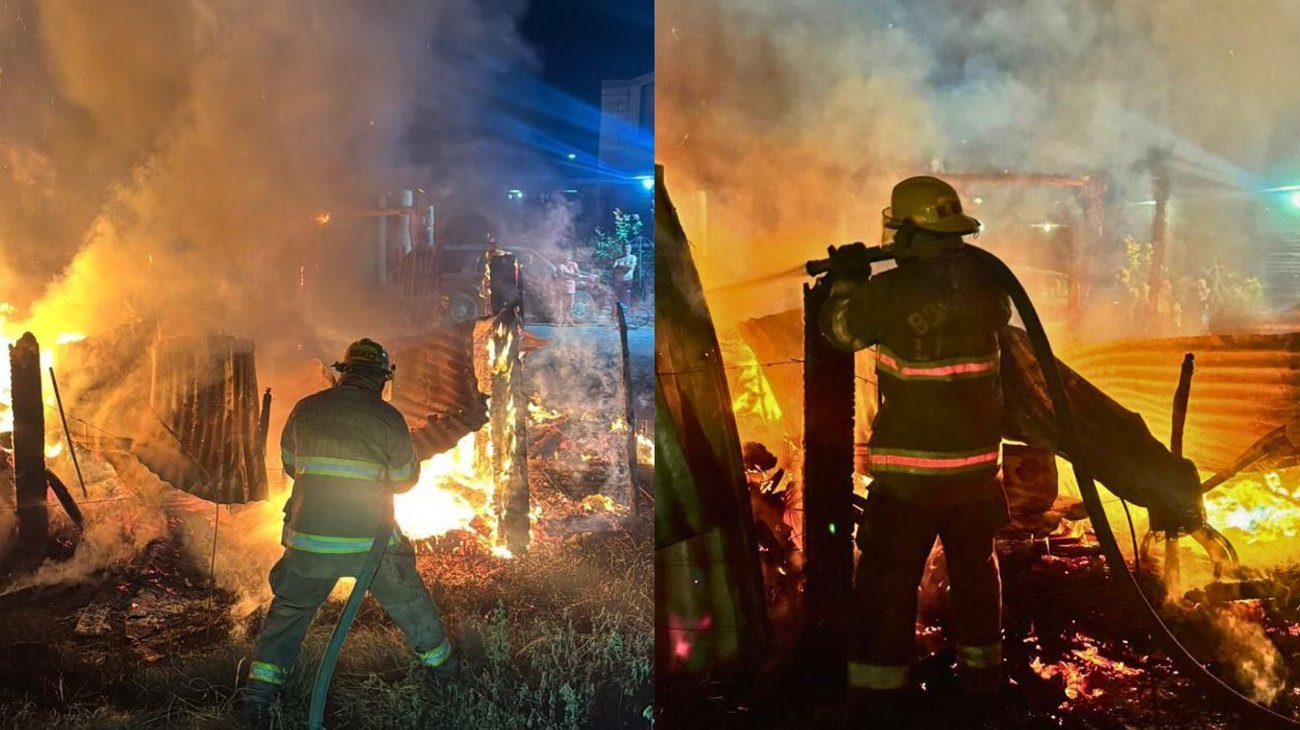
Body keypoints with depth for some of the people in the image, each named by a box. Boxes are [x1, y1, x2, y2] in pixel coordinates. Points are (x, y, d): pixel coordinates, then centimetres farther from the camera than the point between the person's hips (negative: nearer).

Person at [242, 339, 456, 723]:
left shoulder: (306, 409, -2)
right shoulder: (388, 418, -9)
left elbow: (289, 464, 11)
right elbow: (405, 479, 1)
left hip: (308, 539, 1)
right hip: (370, 541, -1)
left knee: (289, 608, 19)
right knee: (408, 597, 21)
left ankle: (261, 688, 14)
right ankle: (439, 659, 36)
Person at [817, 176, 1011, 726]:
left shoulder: (890, 291, -16)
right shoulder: (983, 281, -2)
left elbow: (839, 329, 1)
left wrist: (848, 280, 18)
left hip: (911, 465, -5)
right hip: (978, 459, 5)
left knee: (886, 581, 3)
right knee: (975, 567, 21)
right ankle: (982, 675, 36)